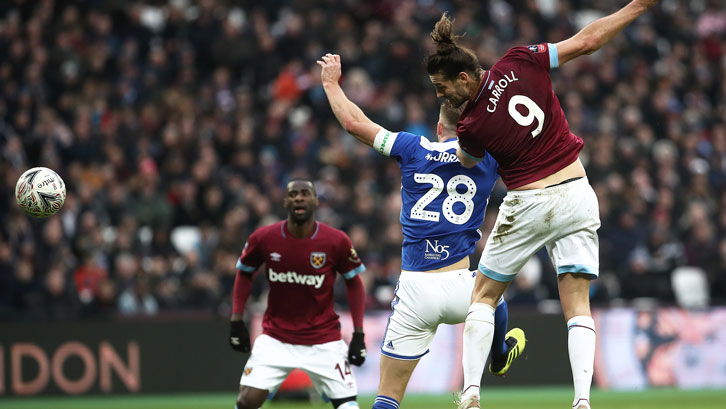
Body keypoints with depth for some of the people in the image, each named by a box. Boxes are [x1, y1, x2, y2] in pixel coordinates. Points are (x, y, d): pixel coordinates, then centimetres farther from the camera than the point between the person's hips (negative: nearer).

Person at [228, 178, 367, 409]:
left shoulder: (336, 241, -12)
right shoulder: (263, 238, -9)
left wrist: (358, 334, -2)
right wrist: (236, 320, 4)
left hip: (323, 341, -1)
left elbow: (353, 282, 2)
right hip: (276, 337, 1)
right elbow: (244, 273, 9)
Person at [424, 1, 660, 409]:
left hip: (528, 207, -3)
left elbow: (468, 160, 11)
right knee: (578, 305, 4)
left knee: (484, 296, 14)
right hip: (577, 197, 3)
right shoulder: (520, 62, -8)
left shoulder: (472, 126, -12)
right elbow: (587, 40, -7)